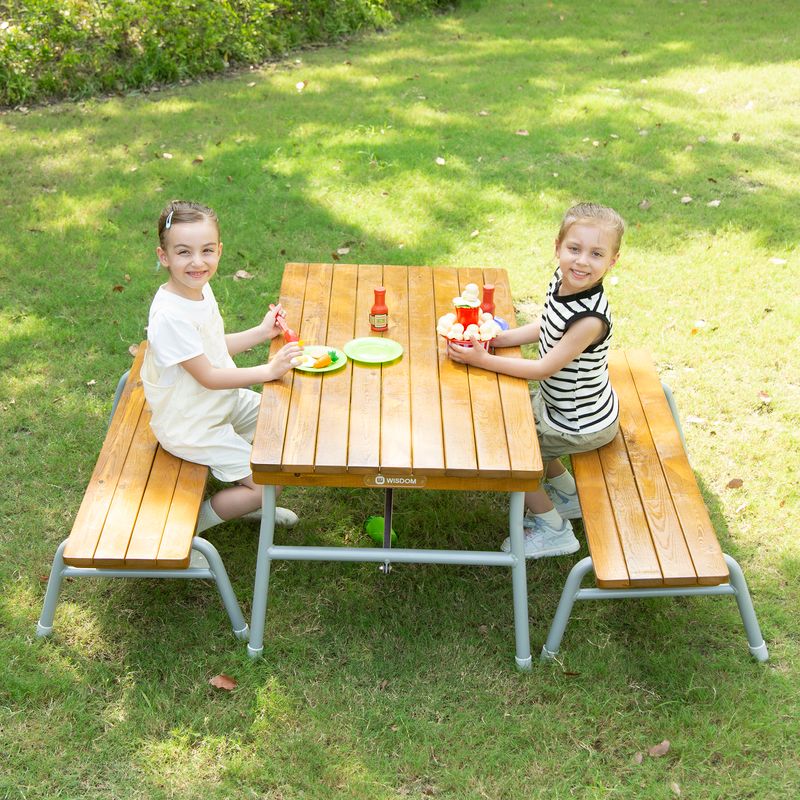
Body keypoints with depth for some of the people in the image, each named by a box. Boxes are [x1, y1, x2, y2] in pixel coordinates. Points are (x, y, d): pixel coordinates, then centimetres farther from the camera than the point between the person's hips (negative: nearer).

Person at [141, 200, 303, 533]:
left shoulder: (201, 288, -1)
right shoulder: (171, 316, -31)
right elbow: (208, 377, -26)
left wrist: (261, 332, 5)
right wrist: (268, 371, -23)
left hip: (226, 401, 9)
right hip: (190, 427, -9)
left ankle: (249, 501, 31)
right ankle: (197, 520, 9)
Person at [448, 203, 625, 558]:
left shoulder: (590, 319, -35)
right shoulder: (561, 281, -10)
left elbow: (544, 369, -28)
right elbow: (546, 328, 8)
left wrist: (482, 360, -24)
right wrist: (498, 338, -5)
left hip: (583, 425, -9)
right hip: (555, 401, 9)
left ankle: (552, 528, 14)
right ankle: (566, 493, 38)